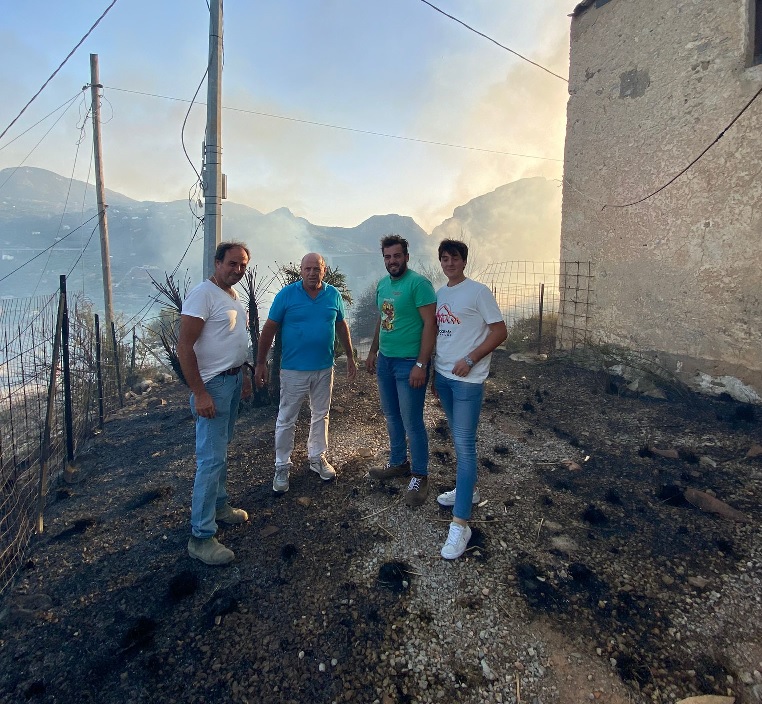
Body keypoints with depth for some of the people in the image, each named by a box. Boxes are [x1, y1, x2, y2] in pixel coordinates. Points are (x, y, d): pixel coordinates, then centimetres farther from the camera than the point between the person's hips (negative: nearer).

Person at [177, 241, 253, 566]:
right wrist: (199, 393, -25)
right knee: (211, 459, -7)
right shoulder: (203, 294, -17)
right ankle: (201, 536, 3)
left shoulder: (233, 295, 12)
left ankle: (219, 505, 36)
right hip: (213, 385, -9)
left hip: (233, 381, 9)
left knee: (221, 450, 20)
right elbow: (184, 346, -22)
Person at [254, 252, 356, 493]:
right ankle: (282, 466, 21)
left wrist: (350, 357, 13)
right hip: (293, 370, -3)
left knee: (321, 416, 16)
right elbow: (269, 329, -5)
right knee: (286, 420, 5)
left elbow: (341, 326, 12)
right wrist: (261, 363, -6)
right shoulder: (287, 294, -8)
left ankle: (317, 457, 34)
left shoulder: (333, 294, 1)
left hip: (324, 369, 3)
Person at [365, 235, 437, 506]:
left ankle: (419, 476, 16)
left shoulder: (418, 283, -15)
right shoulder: (382, 284, 10)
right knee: (391, 416, 18)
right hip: (385, 361, 8)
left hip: (409, 363, -8)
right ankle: (398, 463, 36)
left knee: (412, 422, -1)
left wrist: (421, 364, -22)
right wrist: (373, 351, 18)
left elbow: (430, 323, -19)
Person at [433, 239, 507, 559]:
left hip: (468, 379, -7)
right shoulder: (439, 294, 12)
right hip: (442, 375, 7)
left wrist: (470, 359, -18)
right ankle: (468, 488, 38)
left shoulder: (478, 292, -8)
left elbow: (500, 331, -10)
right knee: (458, 438, 18)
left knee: (464, 444, -8)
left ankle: (460, 524, -4)